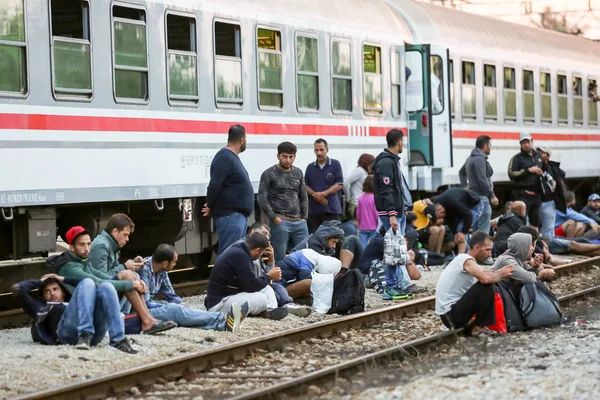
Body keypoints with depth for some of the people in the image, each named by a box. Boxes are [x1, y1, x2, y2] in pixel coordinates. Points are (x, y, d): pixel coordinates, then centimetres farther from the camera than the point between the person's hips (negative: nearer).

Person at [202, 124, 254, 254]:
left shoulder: (232, 157, 17)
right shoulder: (225, 158, -16)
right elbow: (214, 186, -20)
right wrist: (210, 207, -7)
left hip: (238, 215, 10)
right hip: (230, 216, -10)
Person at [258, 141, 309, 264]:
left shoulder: (298, 173, 14)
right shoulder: (269, 174, -1)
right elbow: (262, 199, -6)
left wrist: (304, 217, 10)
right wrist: (274, 218, -11)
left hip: (299, 223, 5)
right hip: (280, 222, -5)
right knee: (280, 258, -2)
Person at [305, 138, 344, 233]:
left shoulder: (335, 164, 4)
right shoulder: (310, 167, 14)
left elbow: (339, 184, -1)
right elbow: (305, 186, 11)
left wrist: (323, 194, -13)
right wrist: (314, 194, -10)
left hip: (332, 209, -3)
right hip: (313, 209, 3)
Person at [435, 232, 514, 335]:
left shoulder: (464, 260, 14)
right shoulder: (466, 260, -16)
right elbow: (485, 278, -31)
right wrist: (500, 274, -12)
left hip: (449, 313, 10)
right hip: (451, 314, -10)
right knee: (486, 286, -20)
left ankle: (470, 326, 11)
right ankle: (478, 327, -8)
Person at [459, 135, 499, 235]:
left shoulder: (471, 158, 17)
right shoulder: (480, 159, -14)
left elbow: (461, 172, 31)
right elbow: (483, 180, -21)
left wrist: (465, 186, 23)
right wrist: (492, 196, -17)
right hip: (481, 197, -10)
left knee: (476, 229, 13)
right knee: (483, 231, -13)